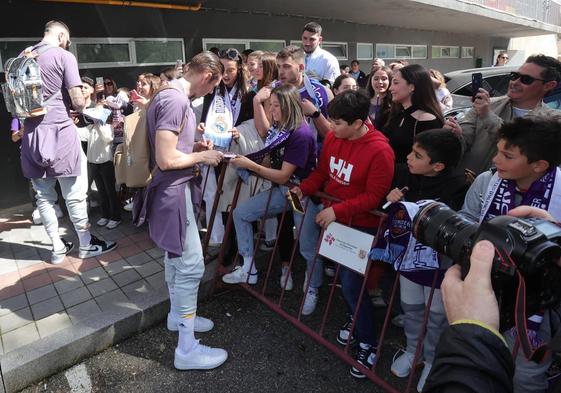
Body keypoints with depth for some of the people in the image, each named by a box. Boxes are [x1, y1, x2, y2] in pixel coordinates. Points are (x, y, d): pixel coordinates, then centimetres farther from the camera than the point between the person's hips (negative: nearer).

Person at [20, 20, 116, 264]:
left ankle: (58, 248, 20)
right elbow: (78, 101, -13)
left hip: (31, 134, 6)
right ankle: (87, 245, 14)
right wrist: (76, 109, 8)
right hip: (58, 132, -6)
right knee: (74, 194, 3)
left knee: (43, 196, 10)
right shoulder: (64, 56, -6)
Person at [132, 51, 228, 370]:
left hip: (172, 190, 11)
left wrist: (195, 146, 10)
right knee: (191, 265, -5)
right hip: (173, 192, -11)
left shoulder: (172, 95, 12)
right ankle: (187, 349, 7)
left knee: (176, 257, 21)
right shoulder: (175, 101, -21)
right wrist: (202, 157, -12)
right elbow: (166, 159, -25)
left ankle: (177, 315, 39)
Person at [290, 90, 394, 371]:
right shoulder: (333, 137, -3)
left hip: (359, 224, -7)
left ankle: (367, 343, 23)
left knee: (350, 284, -3)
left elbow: (373, 197, -20)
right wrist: (303, 189, -8)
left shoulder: (380, 151, -22)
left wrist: (337, 211, -25)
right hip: (329, 210, 7)